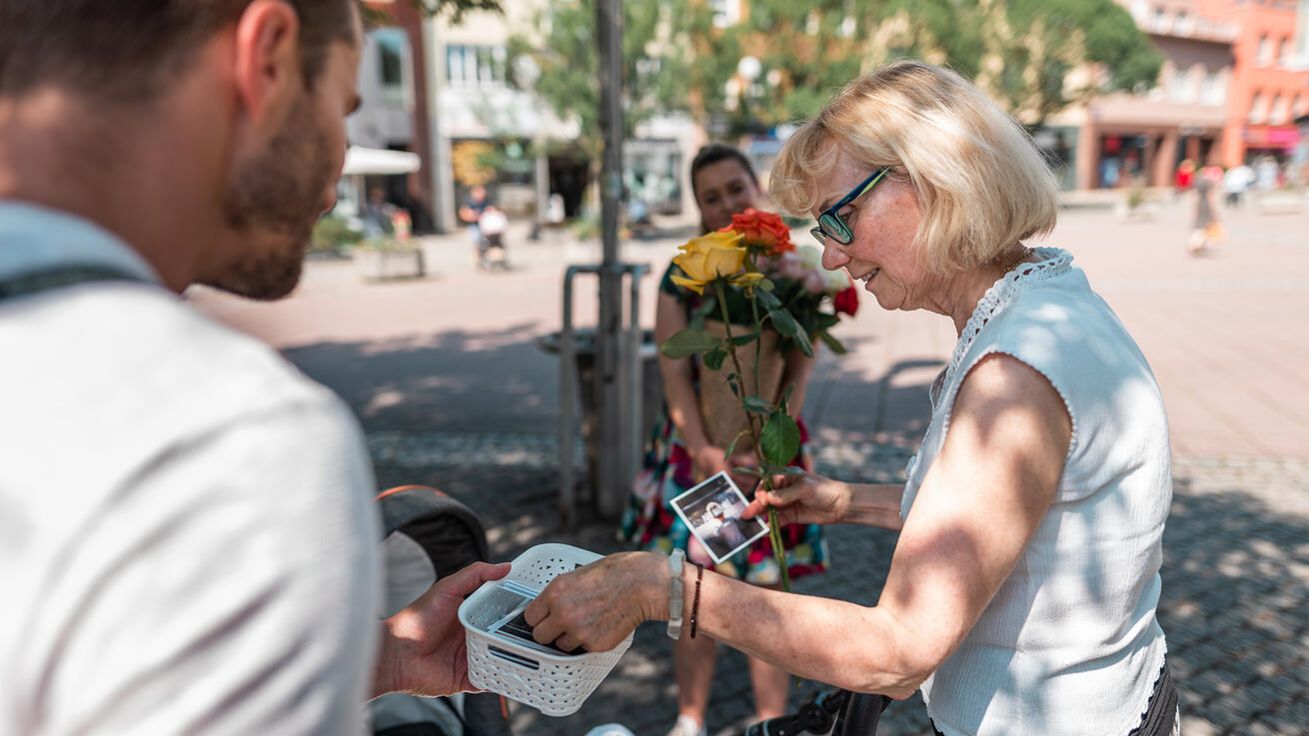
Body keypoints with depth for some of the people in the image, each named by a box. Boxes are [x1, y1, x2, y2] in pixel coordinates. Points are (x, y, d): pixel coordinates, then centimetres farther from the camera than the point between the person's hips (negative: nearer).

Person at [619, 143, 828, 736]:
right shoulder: (682, 277, -2)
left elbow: (798, 377, -6)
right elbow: (674, 371, -7)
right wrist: (705, 451, -18)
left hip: (768, 447, 0)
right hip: (695, 448, 1)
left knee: (766, 592, 8)